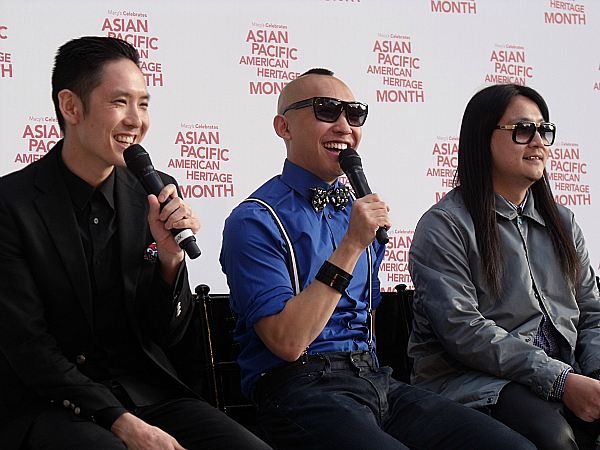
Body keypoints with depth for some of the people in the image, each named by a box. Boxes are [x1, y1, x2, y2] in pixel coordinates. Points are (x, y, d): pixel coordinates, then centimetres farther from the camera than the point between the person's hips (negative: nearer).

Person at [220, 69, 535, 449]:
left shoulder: (360, 211, 20)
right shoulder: (254, 221, -4)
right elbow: (288, 341, -15)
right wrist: (352, 245, -15)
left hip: (373, 380, 7)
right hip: (300, 389, -7)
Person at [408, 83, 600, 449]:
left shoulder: (562, 222, 20)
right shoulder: (444, 225, -2)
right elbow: (462, 329, -13)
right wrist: (562, 381, -20)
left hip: (565, 375, 6)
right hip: (472, 379, -5)